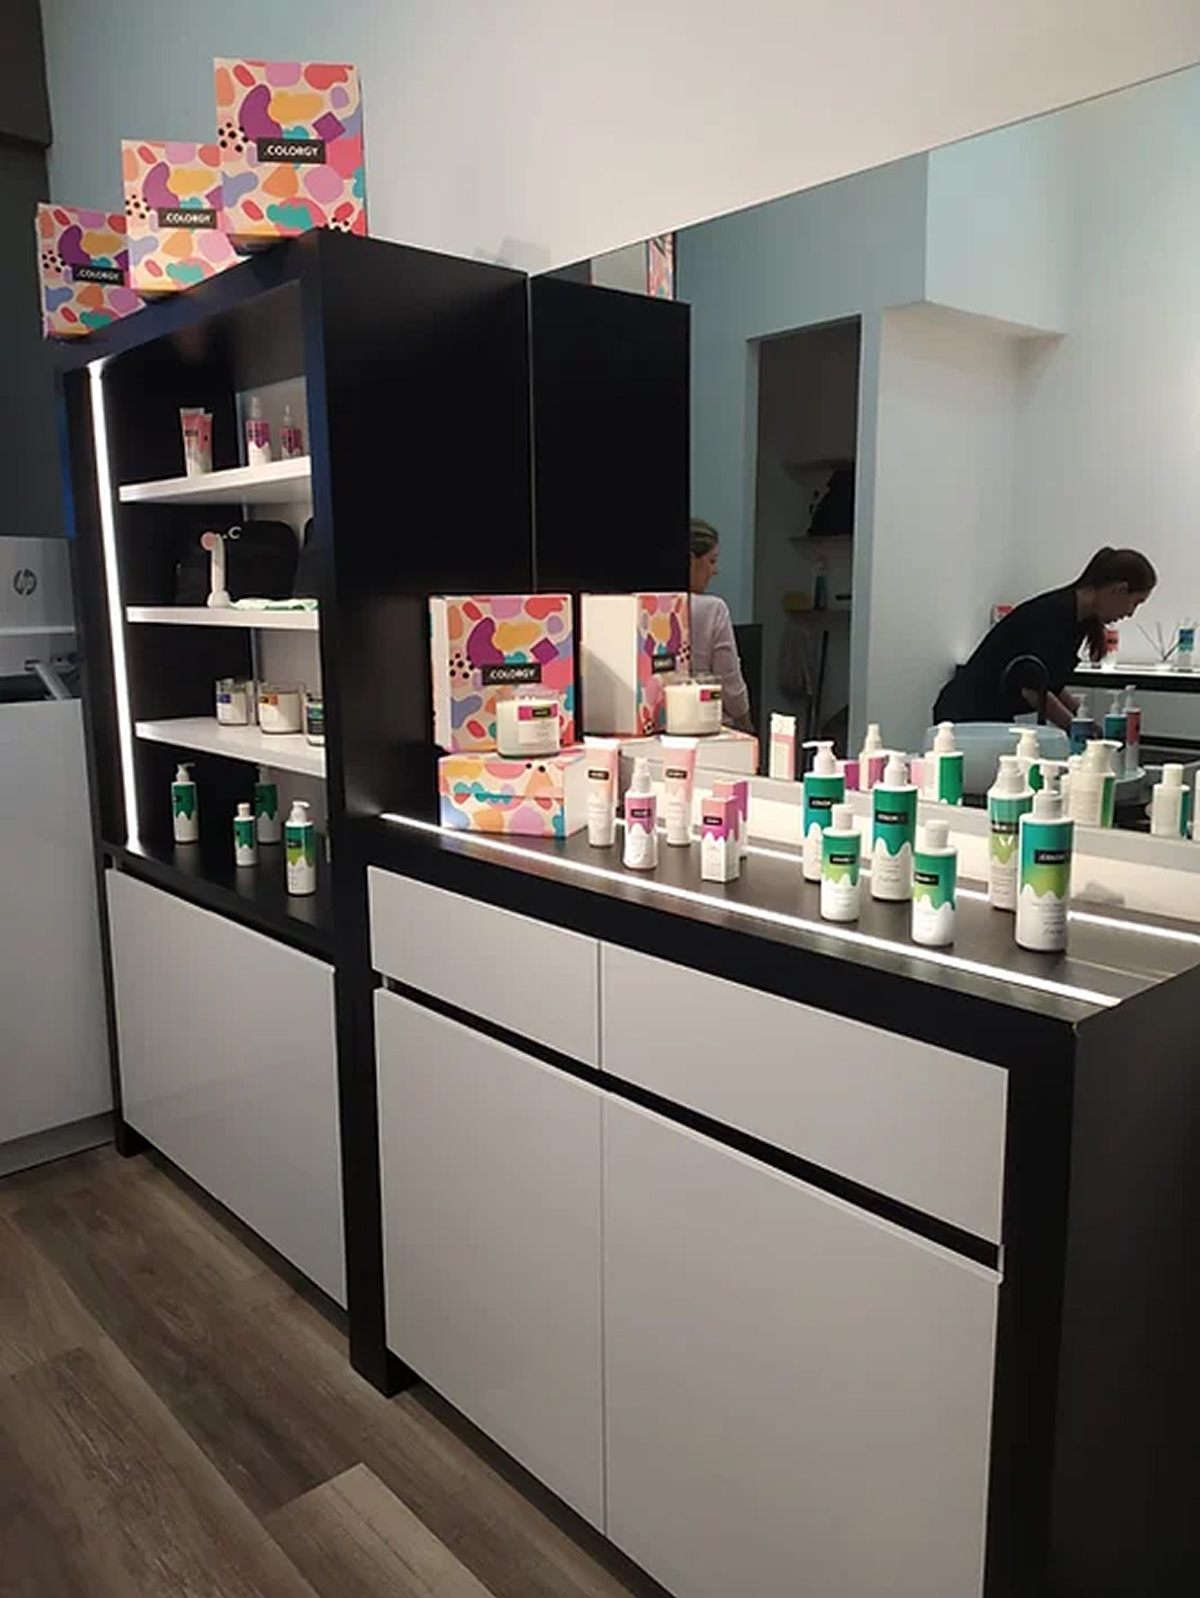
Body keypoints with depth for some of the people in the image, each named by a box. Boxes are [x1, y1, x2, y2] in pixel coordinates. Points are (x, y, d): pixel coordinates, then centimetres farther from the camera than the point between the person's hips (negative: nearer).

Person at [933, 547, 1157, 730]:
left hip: (993, 717, 10)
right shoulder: (1057, 613, -19)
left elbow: (1050, 683, 20)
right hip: (967, 715, -10)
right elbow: (1031, 687, -25)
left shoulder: (1077, 618, 9)